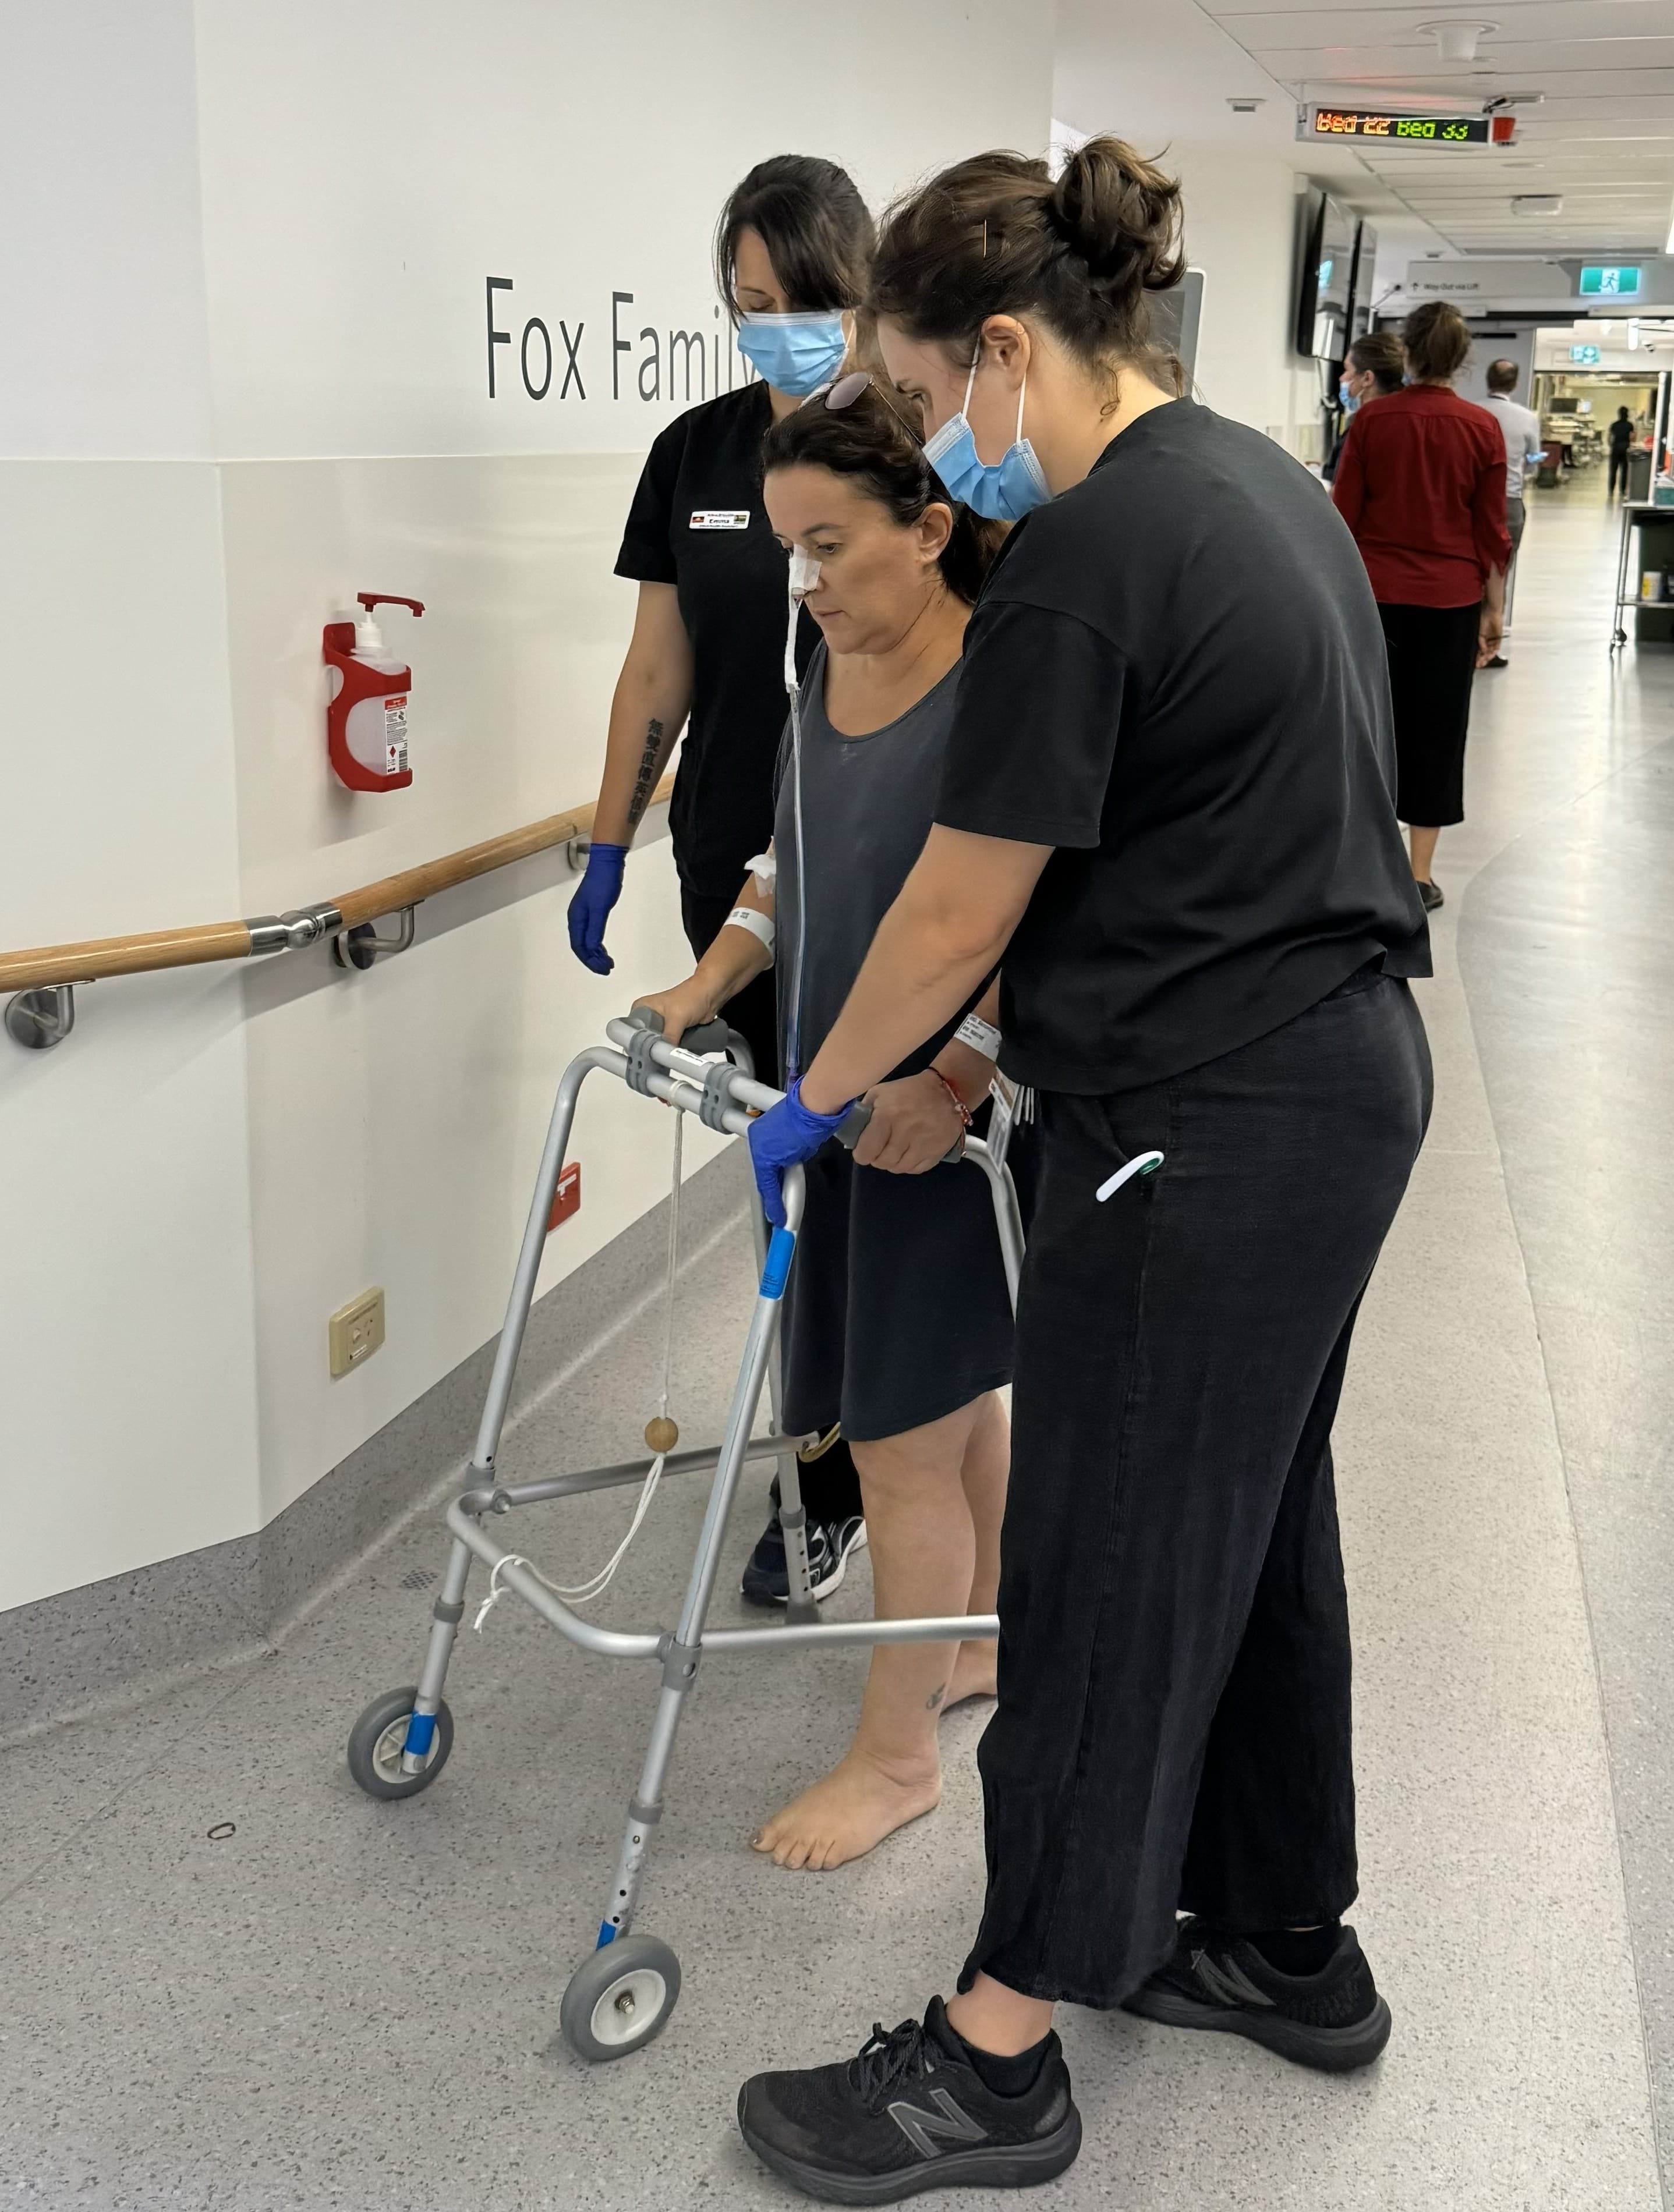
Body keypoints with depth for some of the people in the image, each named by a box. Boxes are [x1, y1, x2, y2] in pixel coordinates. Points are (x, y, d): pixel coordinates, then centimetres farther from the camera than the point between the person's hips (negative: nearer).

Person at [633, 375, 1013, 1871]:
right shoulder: (828, 671, 7)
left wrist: (953, 1079, -28)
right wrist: (712, 983, 7)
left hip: (952, 1120, -8)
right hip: (853, 1104, 8)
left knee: (902, 1439, 1)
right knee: (956, 1398, 22)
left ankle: (897, 1755, 18)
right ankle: (990, 1639, 41)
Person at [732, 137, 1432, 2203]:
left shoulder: (1079, 563, -19)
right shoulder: (1262, 480, 12)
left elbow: (961, 912, -14)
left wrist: (808, 1101, 1)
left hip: (1207, 1125, -10)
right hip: (1346, 1070, 10)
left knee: (1107, 1564, 1)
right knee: (1249, 1519, 19)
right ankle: (1287, 1944, 35)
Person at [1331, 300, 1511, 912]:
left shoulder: (1372, 420, -4)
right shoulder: (1482, 429, -4)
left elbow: (1344, 514, -2)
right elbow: (1491, 530, -1)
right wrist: (1494, 609, 7)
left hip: (1375, 592, 0)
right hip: (1450, 599, 0)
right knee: (1436, 729, 7)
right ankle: (1420, 876, 11)